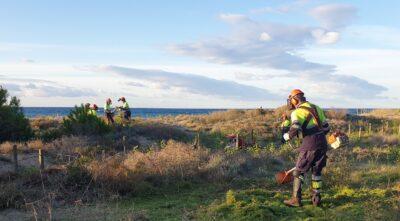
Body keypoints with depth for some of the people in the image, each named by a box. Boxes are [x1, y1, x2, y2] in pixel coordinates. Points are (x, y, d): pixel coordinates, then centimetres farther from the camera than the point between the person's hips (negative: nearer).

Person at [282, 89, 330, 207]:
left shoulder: (297, 112, -4)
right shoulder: (316, 108, 18)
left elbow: (295, 130, -20)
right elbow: (326, 128, 18)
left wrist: (286, 136, -1)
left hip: (309, 145, -6)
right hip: (323, 144, 6)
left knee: (299, 172, 6)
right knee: (317, 171, 17)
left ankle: (296, 199, 7)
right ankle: (316, 198, 19)